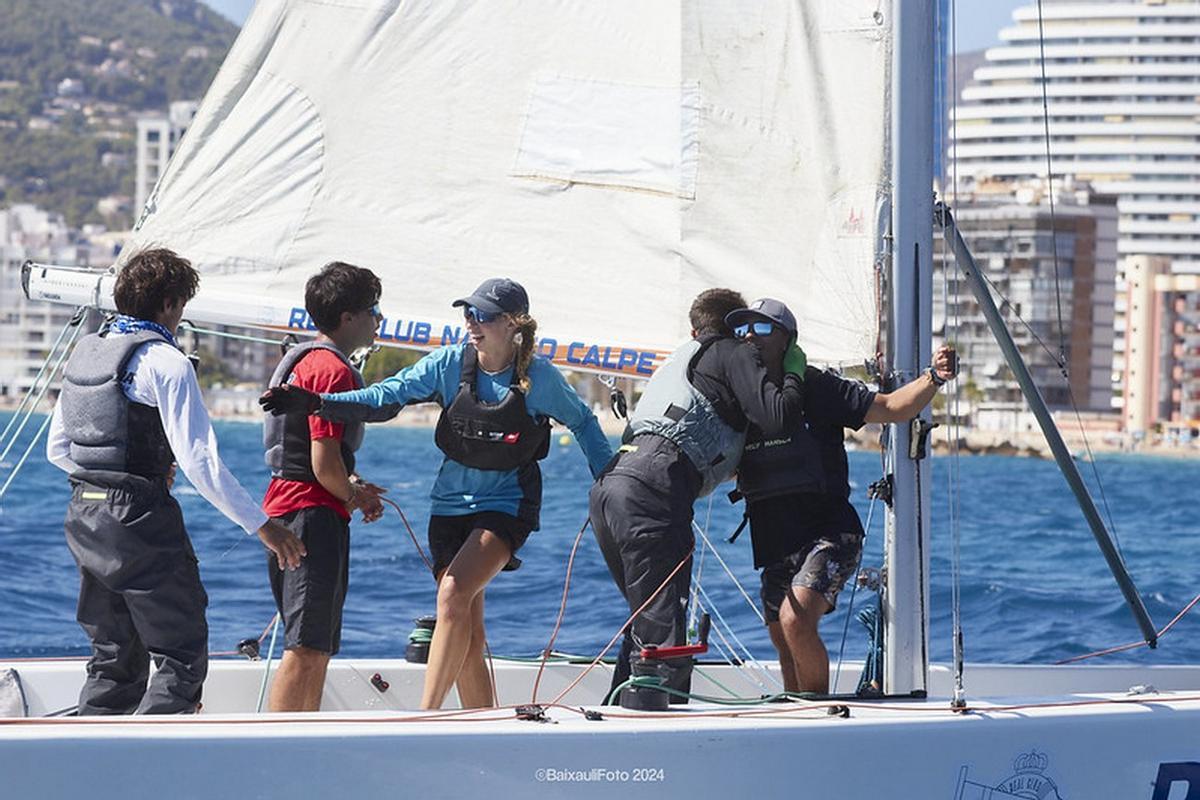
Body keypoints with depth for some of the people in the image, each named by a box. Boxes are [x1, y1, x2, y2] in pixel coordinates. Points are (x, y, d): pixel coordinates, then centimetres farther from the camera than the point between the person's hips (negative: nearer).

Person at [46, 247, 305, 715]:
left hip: (84, 516, 8)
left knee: (114, 660, 15)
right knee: (183, 659, -4)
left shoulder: (85, 351, 12)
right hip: (139, 519, -8)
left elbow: (57, 450, 19)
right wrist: (261, 524, -14)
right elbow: (200, 461, -17)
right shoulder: (164, 361, -11)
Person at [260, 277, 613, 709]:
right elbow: (391, 393, -13)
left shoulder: (540, 377, -9)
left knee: (454, 593, -25)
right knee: (467, 632, 1)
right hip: (451, 504, 4)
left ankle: (426, 715, -24)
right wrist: (317, 402, -26)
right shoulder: (450, 363, -5)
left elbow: (582, 422, 8)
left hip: (507, 504, -4)